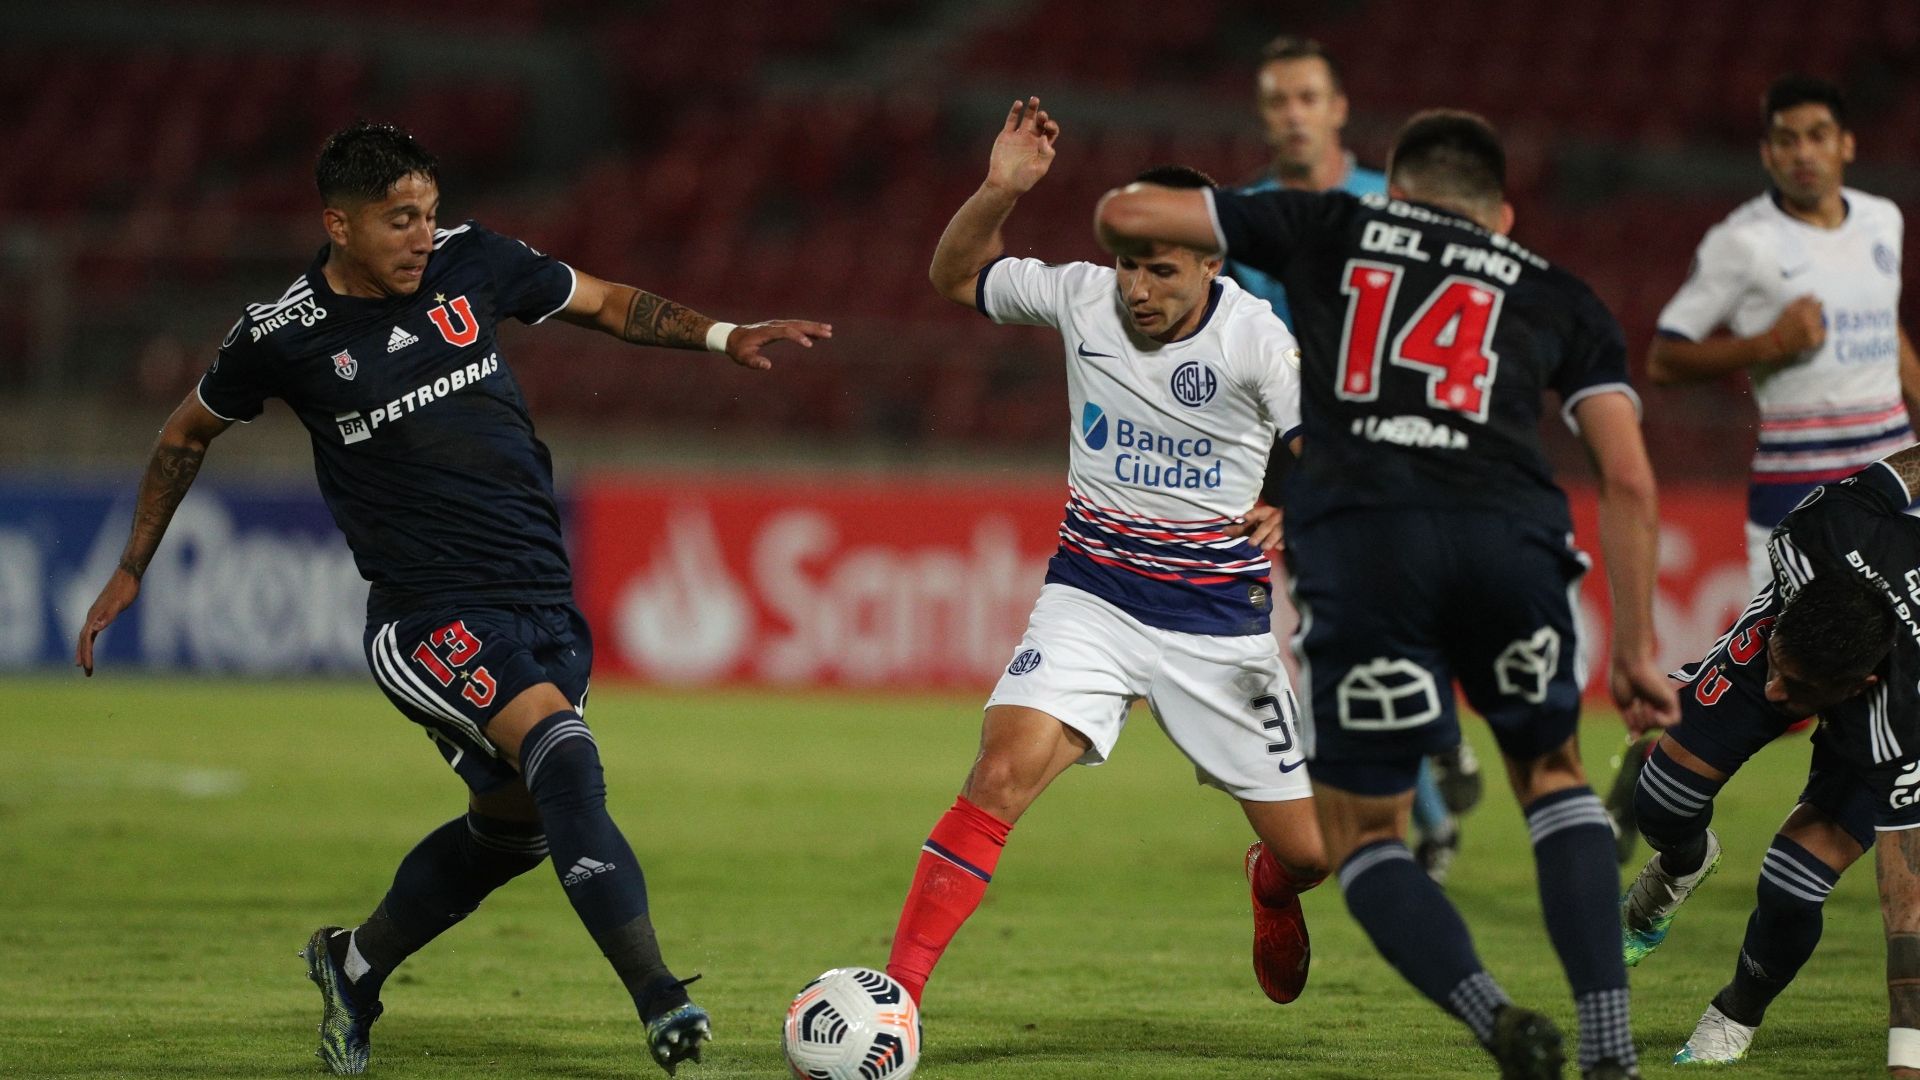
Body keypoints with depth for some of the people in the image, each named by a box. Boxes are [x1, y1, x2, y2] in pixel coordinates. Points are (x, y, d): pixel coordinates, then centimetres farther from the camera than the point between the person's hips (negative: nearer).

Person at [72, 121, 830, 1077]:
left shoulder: (472, 264, 2)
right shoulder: (284, 336, -5)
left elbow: (607, 306, 17)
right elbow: (186, 437, 14)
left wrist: (721, 336, 3)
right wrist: (131, 570, 18)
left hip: (544, 594, 6)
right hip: (430, 612, -6)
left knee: (513, 824, 14)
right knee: (563, 752, -28)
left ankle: (354, 966, 38)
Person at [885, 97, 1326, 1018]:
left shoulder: (1256, 339, -14)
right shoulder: (1082, 297, -5)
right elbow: (955, 278, 12)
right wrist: (998, 194, -7)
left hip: (1220, 624, -1)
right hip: (1091, 600, 1)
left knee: (1309, 849, 3)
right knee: (1003, 770, -25)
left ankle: (1271, 888, 44)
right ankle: (895, 993, -24)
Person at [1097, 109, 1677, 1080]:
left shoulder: (1333, 229, 27)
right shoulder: (1556, 297, 28)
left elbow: (1125, 214, 27)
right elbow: (1627, 481, 17)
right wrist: (1635, 647, 22)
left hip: (1356, 534, -1)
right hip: (1508, 528, 1)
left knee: (1362, 835, 12)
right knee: (1550, 774, 26)